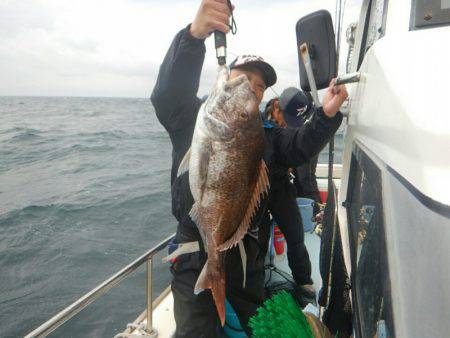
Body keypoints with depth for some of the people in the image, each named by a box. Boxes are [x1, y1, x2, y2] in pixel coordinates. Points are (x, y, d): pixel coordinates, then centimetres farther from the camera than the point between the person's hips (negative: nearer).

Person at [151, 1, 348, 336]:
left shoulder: (264, 135, 13)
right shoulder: (195, 117, -3)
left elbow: (300, 146, -1)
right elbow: (169, 91, -22)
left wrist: (327, 115, -20)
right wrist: (194, 35, -39)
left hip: (249, 253, 5)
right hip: (197, 249, -4)